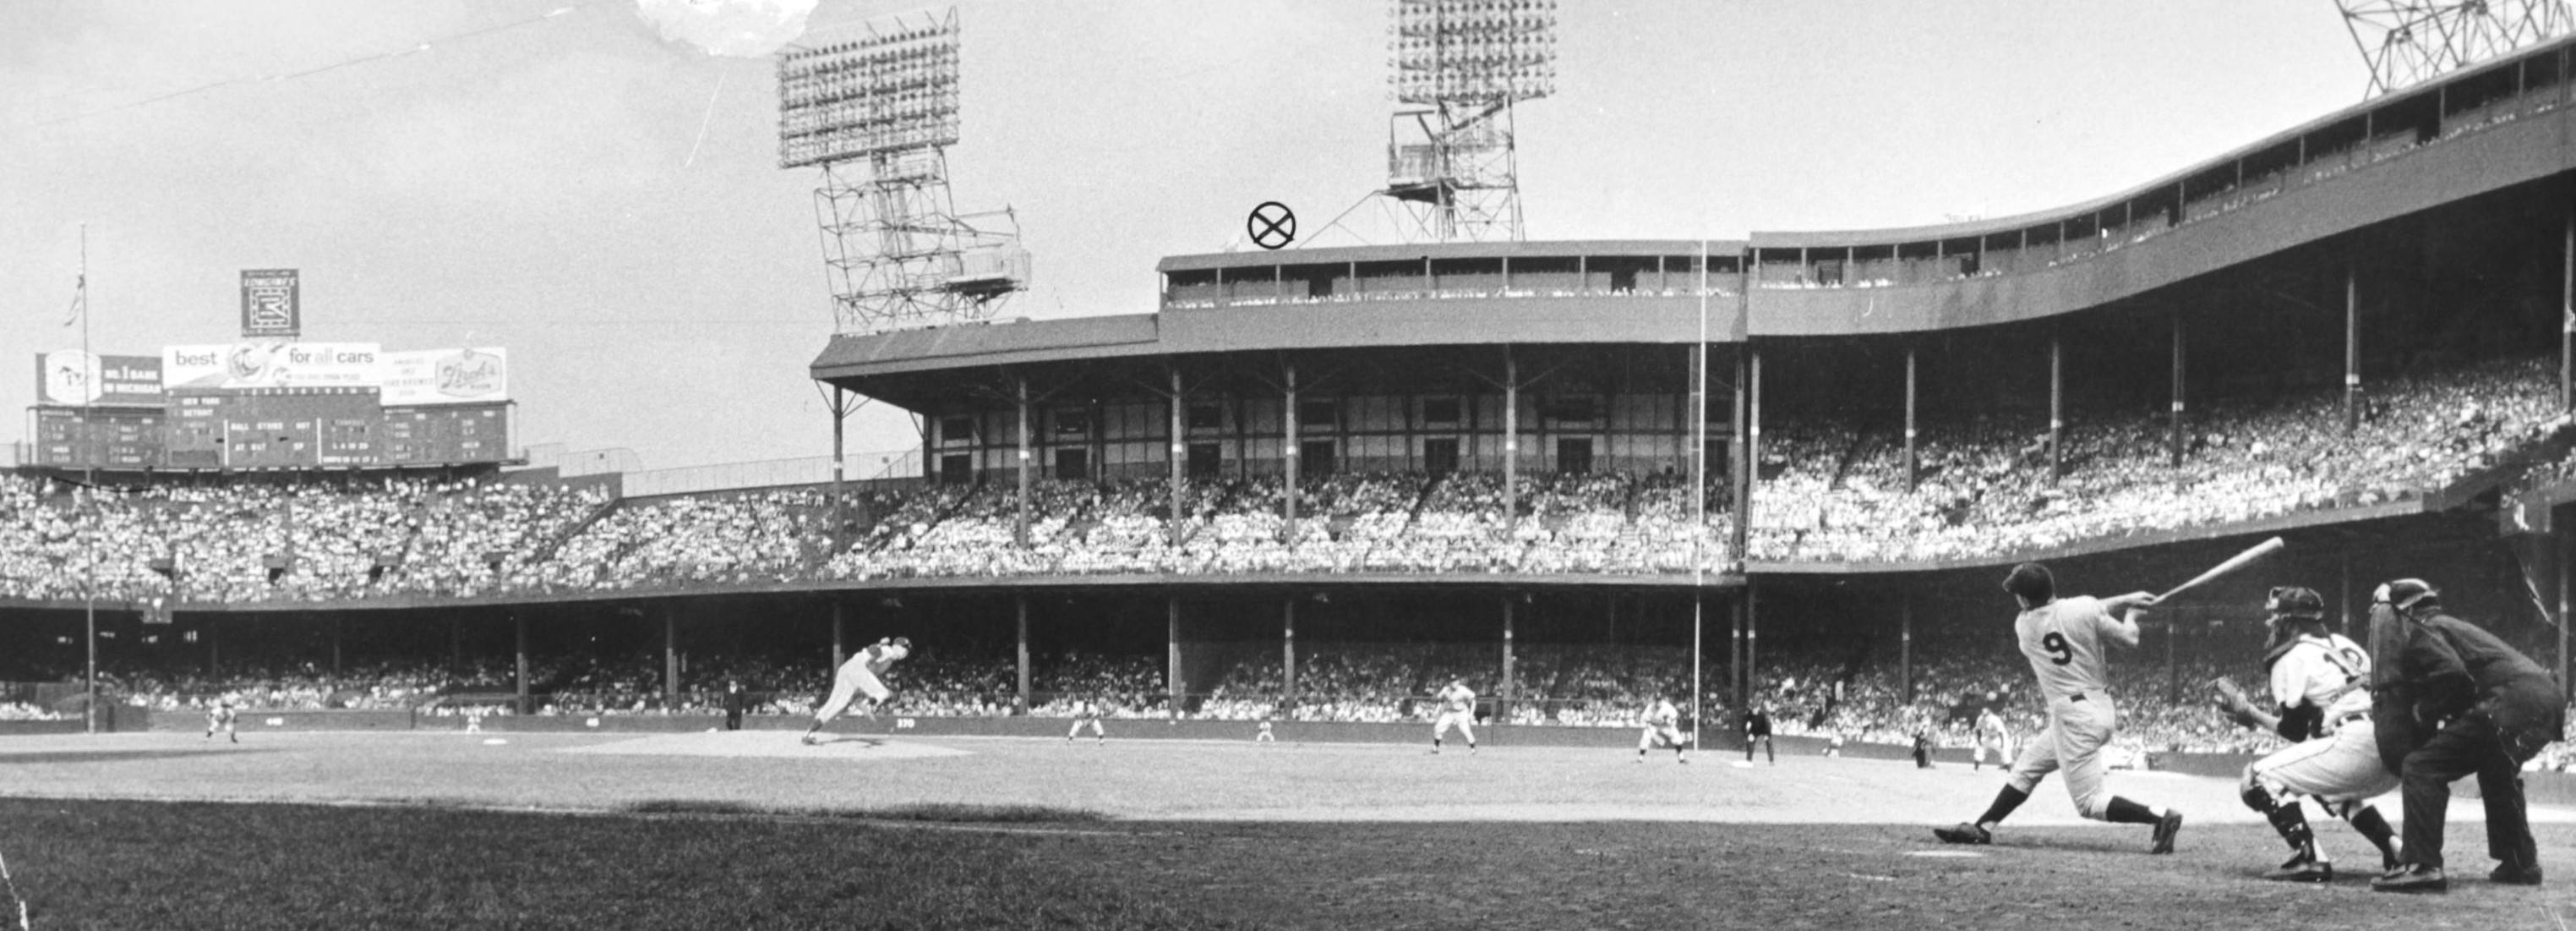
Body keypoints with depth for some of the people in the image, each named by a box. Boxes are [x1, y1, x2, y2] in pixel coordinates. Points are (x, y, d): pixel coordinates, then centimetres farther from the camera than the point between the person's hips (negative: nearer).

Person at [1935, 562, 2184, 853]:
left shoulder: (2024, 625, -5)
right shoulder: (2083, 607, -5)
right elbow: (2130, 639, -2)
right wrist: (2130, 612, 17)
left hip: (2074, 717, -6)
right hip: (2102, 707, 6)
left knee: (2089, 802, -3)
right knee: (2026, 766, 19)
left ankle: (2161, 818, -19)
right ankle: (1982, 827, 19)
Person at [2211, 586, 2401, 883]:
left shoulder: (2291, 657, 3)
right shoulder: (2342, 644, 25)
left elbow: (2294, 731, 2)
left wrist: (2249, 712, 13)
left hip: (2357, 744, -8)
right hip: (2396, 754, 8)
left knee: (2261, 777, -1)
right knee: (2334, 788, 37)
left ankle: (2308, 859, -14)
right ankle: (2396, 849, 18)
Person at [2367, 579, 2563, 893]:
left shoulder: (2417, 633, 3)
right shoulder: (2448, 627, 32)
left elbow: (2453, 675, -14)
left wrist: (2423, 711, -1)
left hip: (2513, 702, -10)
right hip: (2548, 701, 10)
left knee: (2423, 768, -9)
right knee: (2496, 768, 37)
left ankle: (2421, 866, -17)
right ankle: (2520, 863, 40)